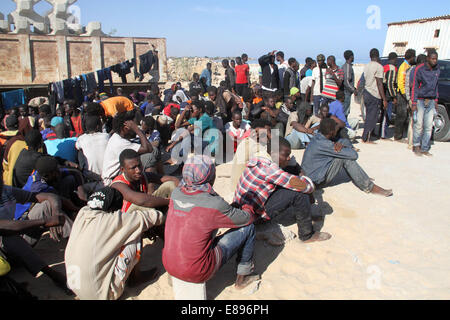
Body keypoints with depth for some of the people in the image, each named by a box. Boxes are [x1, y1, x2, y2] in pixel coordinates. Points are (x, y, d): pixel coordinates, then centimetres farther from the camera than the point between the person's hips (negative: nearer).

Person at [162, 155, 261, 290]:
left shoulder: (176, 193, -4)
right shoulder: (215, 204, -21)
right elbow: (247, 219, -4)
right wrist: (248, 208, 19)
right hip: (196, 274, -6)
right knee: (248, 227, 2)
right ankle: (243, 276, 21)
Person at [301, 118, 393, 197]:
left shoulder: (318, 136, 1)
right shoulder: (324, 144, -27)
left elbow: (346, 141, 12)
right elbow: (354, 155, -23)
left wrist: (340, 144, -13)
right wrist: (341, 146, -3)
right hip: (316, 182, -9)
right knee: (345, 158, -20)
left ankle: (363, 178, 12)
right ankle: (369, 187, -10)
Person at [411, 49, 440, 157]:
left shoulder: (437, 70, 9)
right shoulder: (419, 69, -6)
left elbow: (436, 86, 19)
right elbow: (415, 86, -6)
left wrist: (436, 101, 15)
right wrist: (414, 103, -10)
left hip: (431, 101, 4)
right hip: (420, 101, -4)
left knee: (429, 126, 1)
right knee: (419, 125, -5)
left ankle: (425, 149, 8)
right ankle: (416, 145, 15)